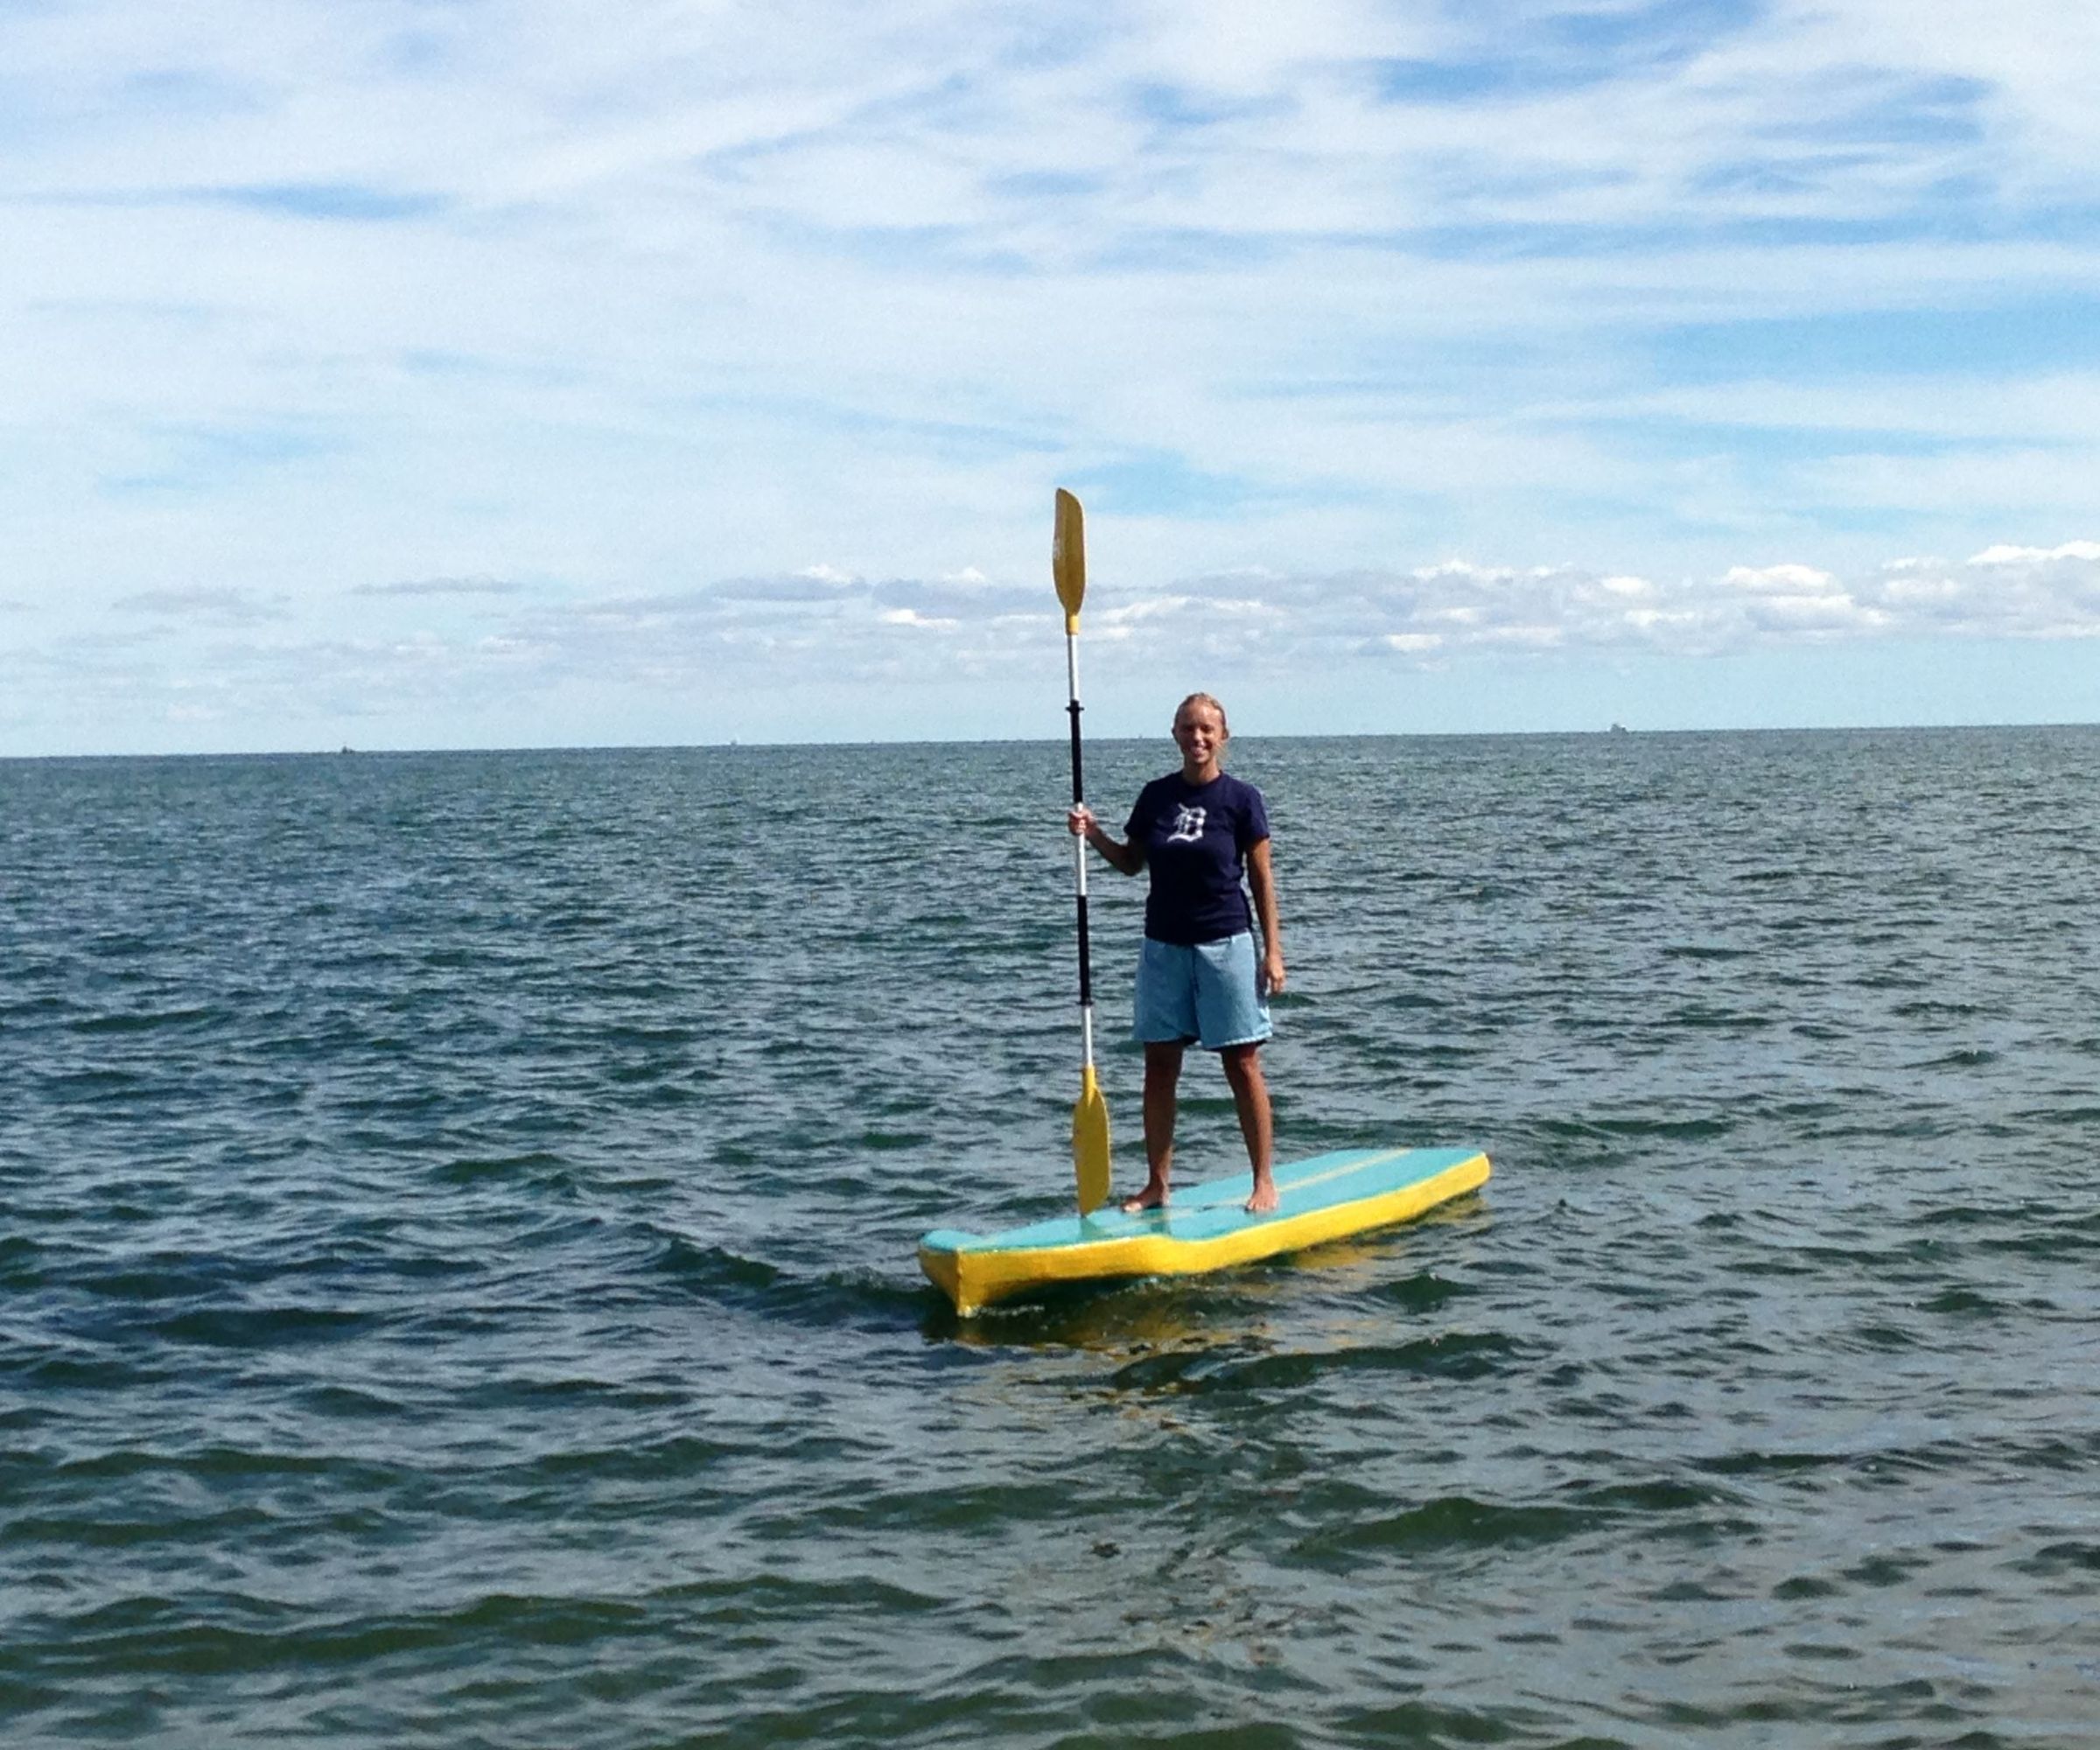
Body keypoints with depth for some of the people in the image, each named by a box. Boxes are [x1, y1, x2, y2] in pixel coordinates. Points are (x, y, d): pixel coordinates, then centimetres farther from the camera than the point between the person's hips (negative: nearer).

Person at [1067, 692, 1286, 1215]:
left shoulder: (1241, 799, -5)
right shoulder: (1156, 796, 5)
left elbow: (1262, 879, -2)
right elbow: (1131, 862, 15)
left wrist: (1273, 952, -5)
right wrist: (1093, 835, -3)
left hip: (1225, 944, -4)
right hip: (1163, 946, 4)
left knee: (1242, 1065, 0)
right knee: (1159, 1067, 6)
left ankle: (1265, 1182, 8)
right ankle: (1157, 1184, 14)